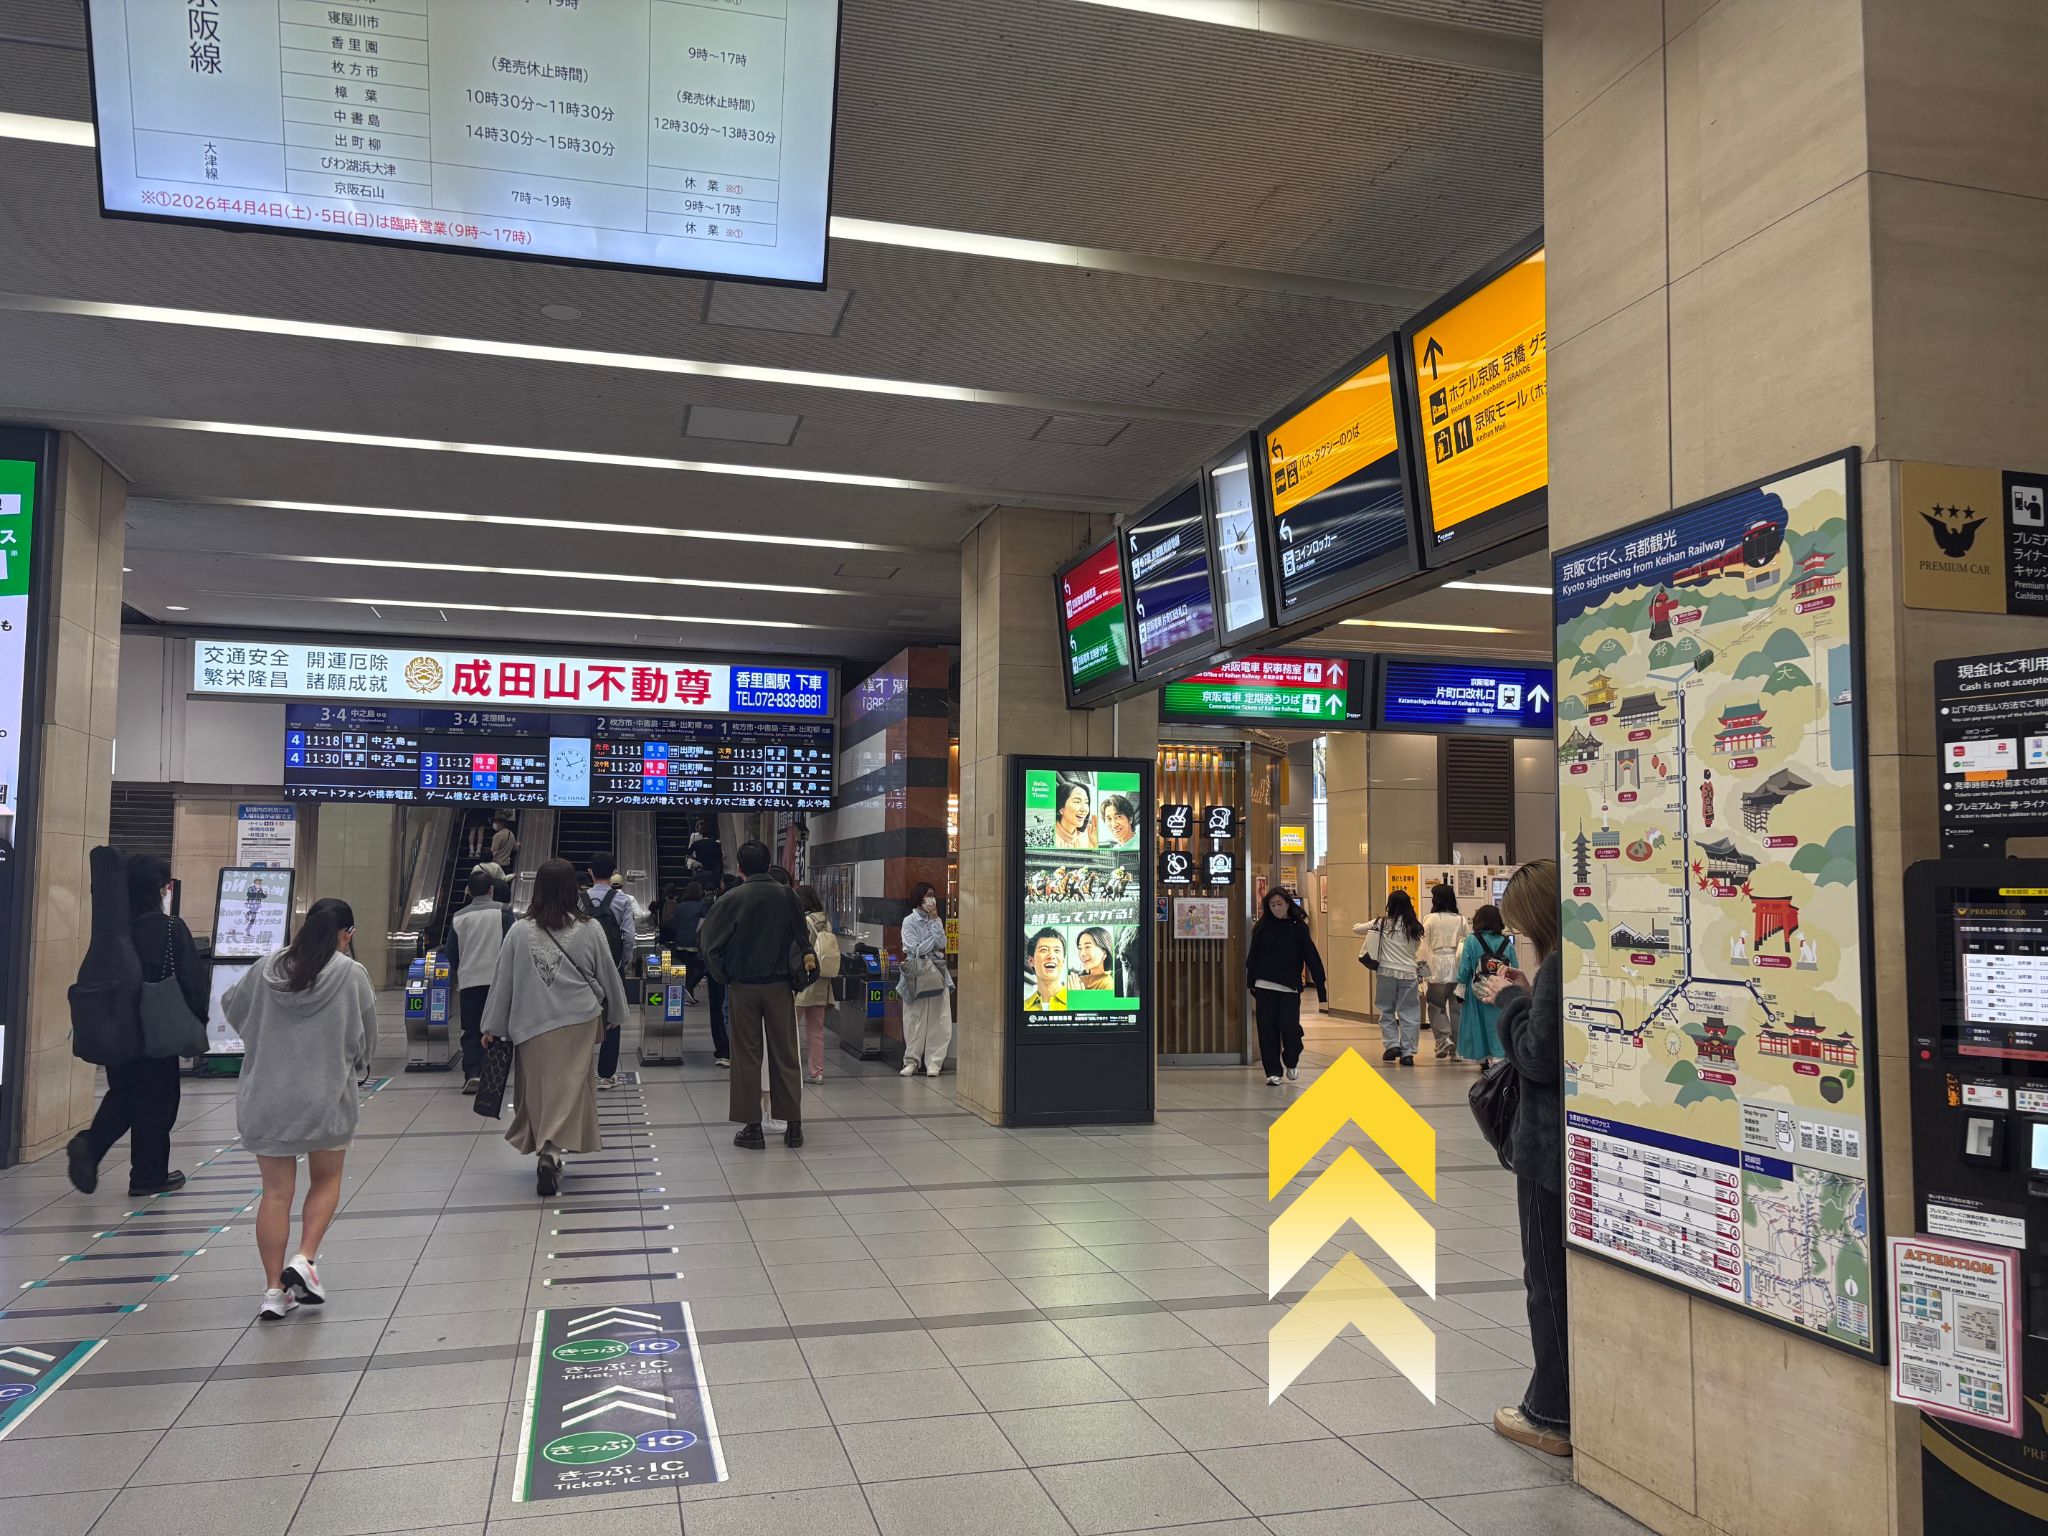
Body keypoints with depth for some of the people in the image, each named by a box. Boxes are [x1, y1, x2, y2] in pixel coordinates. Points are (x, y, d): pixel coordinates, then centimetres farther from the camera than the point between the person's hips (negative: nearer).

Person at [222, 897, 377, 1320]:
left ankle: (274, 1288, 11)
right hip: (327, 1098, -3)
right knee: (326, 1180, 18)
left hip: (267, 1098, 3)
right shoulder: (352, 975, -11)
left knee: (276, 1191, 10)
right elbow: (366, 1040, -3)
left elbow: (231, 1007, 16)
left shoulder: (267, 969, -2)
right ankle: (303, 1260, 4)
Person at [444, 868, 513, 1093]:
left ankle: (472, 1073, -7)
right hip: (497, 979, -2)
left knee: (471, 1031, 7)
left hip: (468, 981, 2)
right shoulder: (503, 911, -2)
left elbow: (451, 954, 10)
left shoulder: (458, 917, 6)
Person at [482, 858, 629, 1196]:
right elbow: (608, 974, 4)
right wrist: (615, 1013, 20)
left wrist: (492, 1027, 12)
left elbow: (503, 980, 3)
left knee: (537, 1086, 12)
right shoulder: (589, 929, -5)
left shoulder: (519, 931, -3)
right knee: (569, 1086, 0)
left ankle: (544, 1150, 17)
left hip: (532, 1023, 1)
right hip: (578, 1020, -1)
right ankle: (551, 1148, -16)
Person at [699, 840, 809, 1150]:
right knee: (785, 1056, 7)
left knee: (747, 1057, 6)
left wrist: (726, 978, 4)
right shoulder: (786, 896, -3)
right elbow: (803, 937, 1)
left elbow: (710, 945, -9)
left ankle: (752, 1127, 8)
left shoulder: (730, 900, -8)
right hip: (779, 985, 1)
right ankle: (793, 1126, 10)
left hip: (743, 987, -1)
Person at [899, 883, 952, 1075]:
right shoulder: (909, 921, 0)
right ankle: (912, 1061, 7)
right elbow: (915, 950, -9)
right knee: (915, 1020, -1)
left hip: (937, 973, 4)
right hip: (917, 973, -4)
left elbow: (941, 944, -2)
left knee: (938, 1020, -1)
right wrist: (934, 941, 0)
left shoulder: (937, 920, 14)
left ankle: (934, 1062, 3)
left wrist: (934, 920, -4)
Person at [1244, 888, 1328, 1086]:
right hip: (1264, 987, 2)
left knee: (1289, 1026, -9)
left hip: (1289, 988, -2)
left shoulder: (1298, 927, 1)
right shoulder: (1263, 927, 6)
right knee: (1267, 1029, 1)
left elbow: (1311, 956, -1)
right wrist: (1250, 981, 0)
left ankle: (1291, 1062, 19)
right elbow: (1252, 956, 7)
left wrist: (1321, 982, -7)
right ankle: (1273, 1072, 11)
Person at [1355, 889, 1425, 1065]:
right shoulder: (1414, 927, 1)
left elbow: (1355, 928, 5)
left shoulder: (1382, 924, -3)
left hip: (1387, 972, -1)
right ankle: (1407, 1052, 4)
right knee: (1408, 1014, 5)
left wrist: (1364, 927, 24)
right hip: (1409, 973, 1)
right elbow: (1416, 948, 14)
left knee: (1387, 1011, 14)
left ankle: (1392, 1044, 5)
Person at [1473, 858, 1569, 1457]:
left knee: (1550, 1282, 4)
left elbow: (1539, 1058, -21)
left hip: (1552, 1150, -9)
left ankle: (1553, 1416, 15)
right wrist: (1526, 996, 7)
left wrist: (1509, 1000, -8)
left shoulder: (1559, 967, -21)